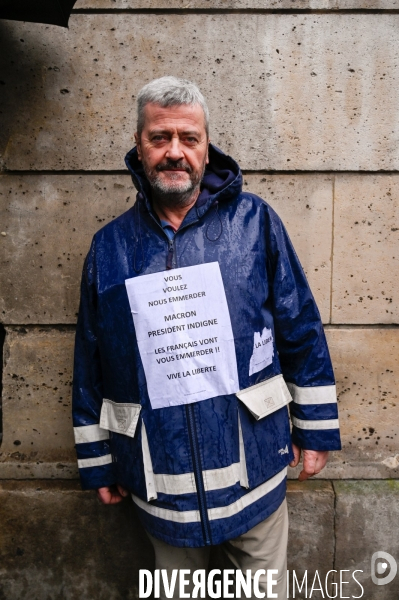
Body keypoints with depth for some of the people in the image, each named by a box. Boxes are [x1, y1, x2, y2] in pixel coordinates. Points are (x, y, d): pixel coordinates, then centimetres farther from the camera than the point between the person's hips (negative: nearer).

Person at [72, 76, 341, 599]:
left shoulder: (254, 221, -6)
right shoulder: (109, 246, -1)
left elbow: (302, 330, -2)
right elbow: (90, 364, 4)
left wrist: (316, 429, 1)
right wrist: (97, 463, 9)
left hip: (252, 464, -1)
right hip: (159, 481, 2)